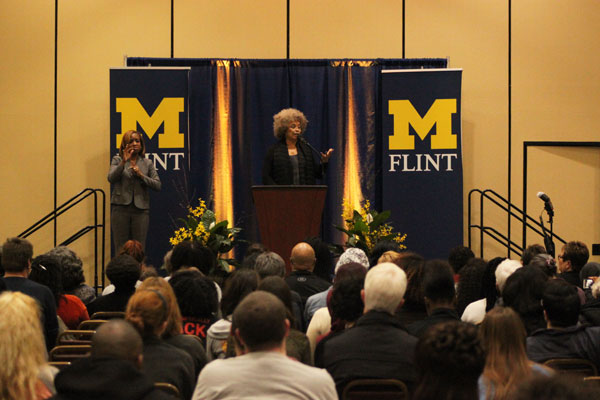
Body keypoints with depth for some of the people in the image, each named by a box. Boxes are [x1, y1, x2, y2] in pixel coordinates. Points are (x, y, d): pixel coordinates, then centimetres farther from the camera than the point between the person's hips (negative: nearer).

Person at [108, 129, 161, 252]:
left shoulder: (147, 163, 11)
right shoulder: (117, 160, 8)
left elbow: (157, 185, 4)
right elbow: (111, 178, -8)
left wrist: (141, 175, -8)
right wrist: (123, 162, -17)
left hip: (140, 208, 1)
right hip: (121, 207, -1)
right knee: (120, 250, -1)